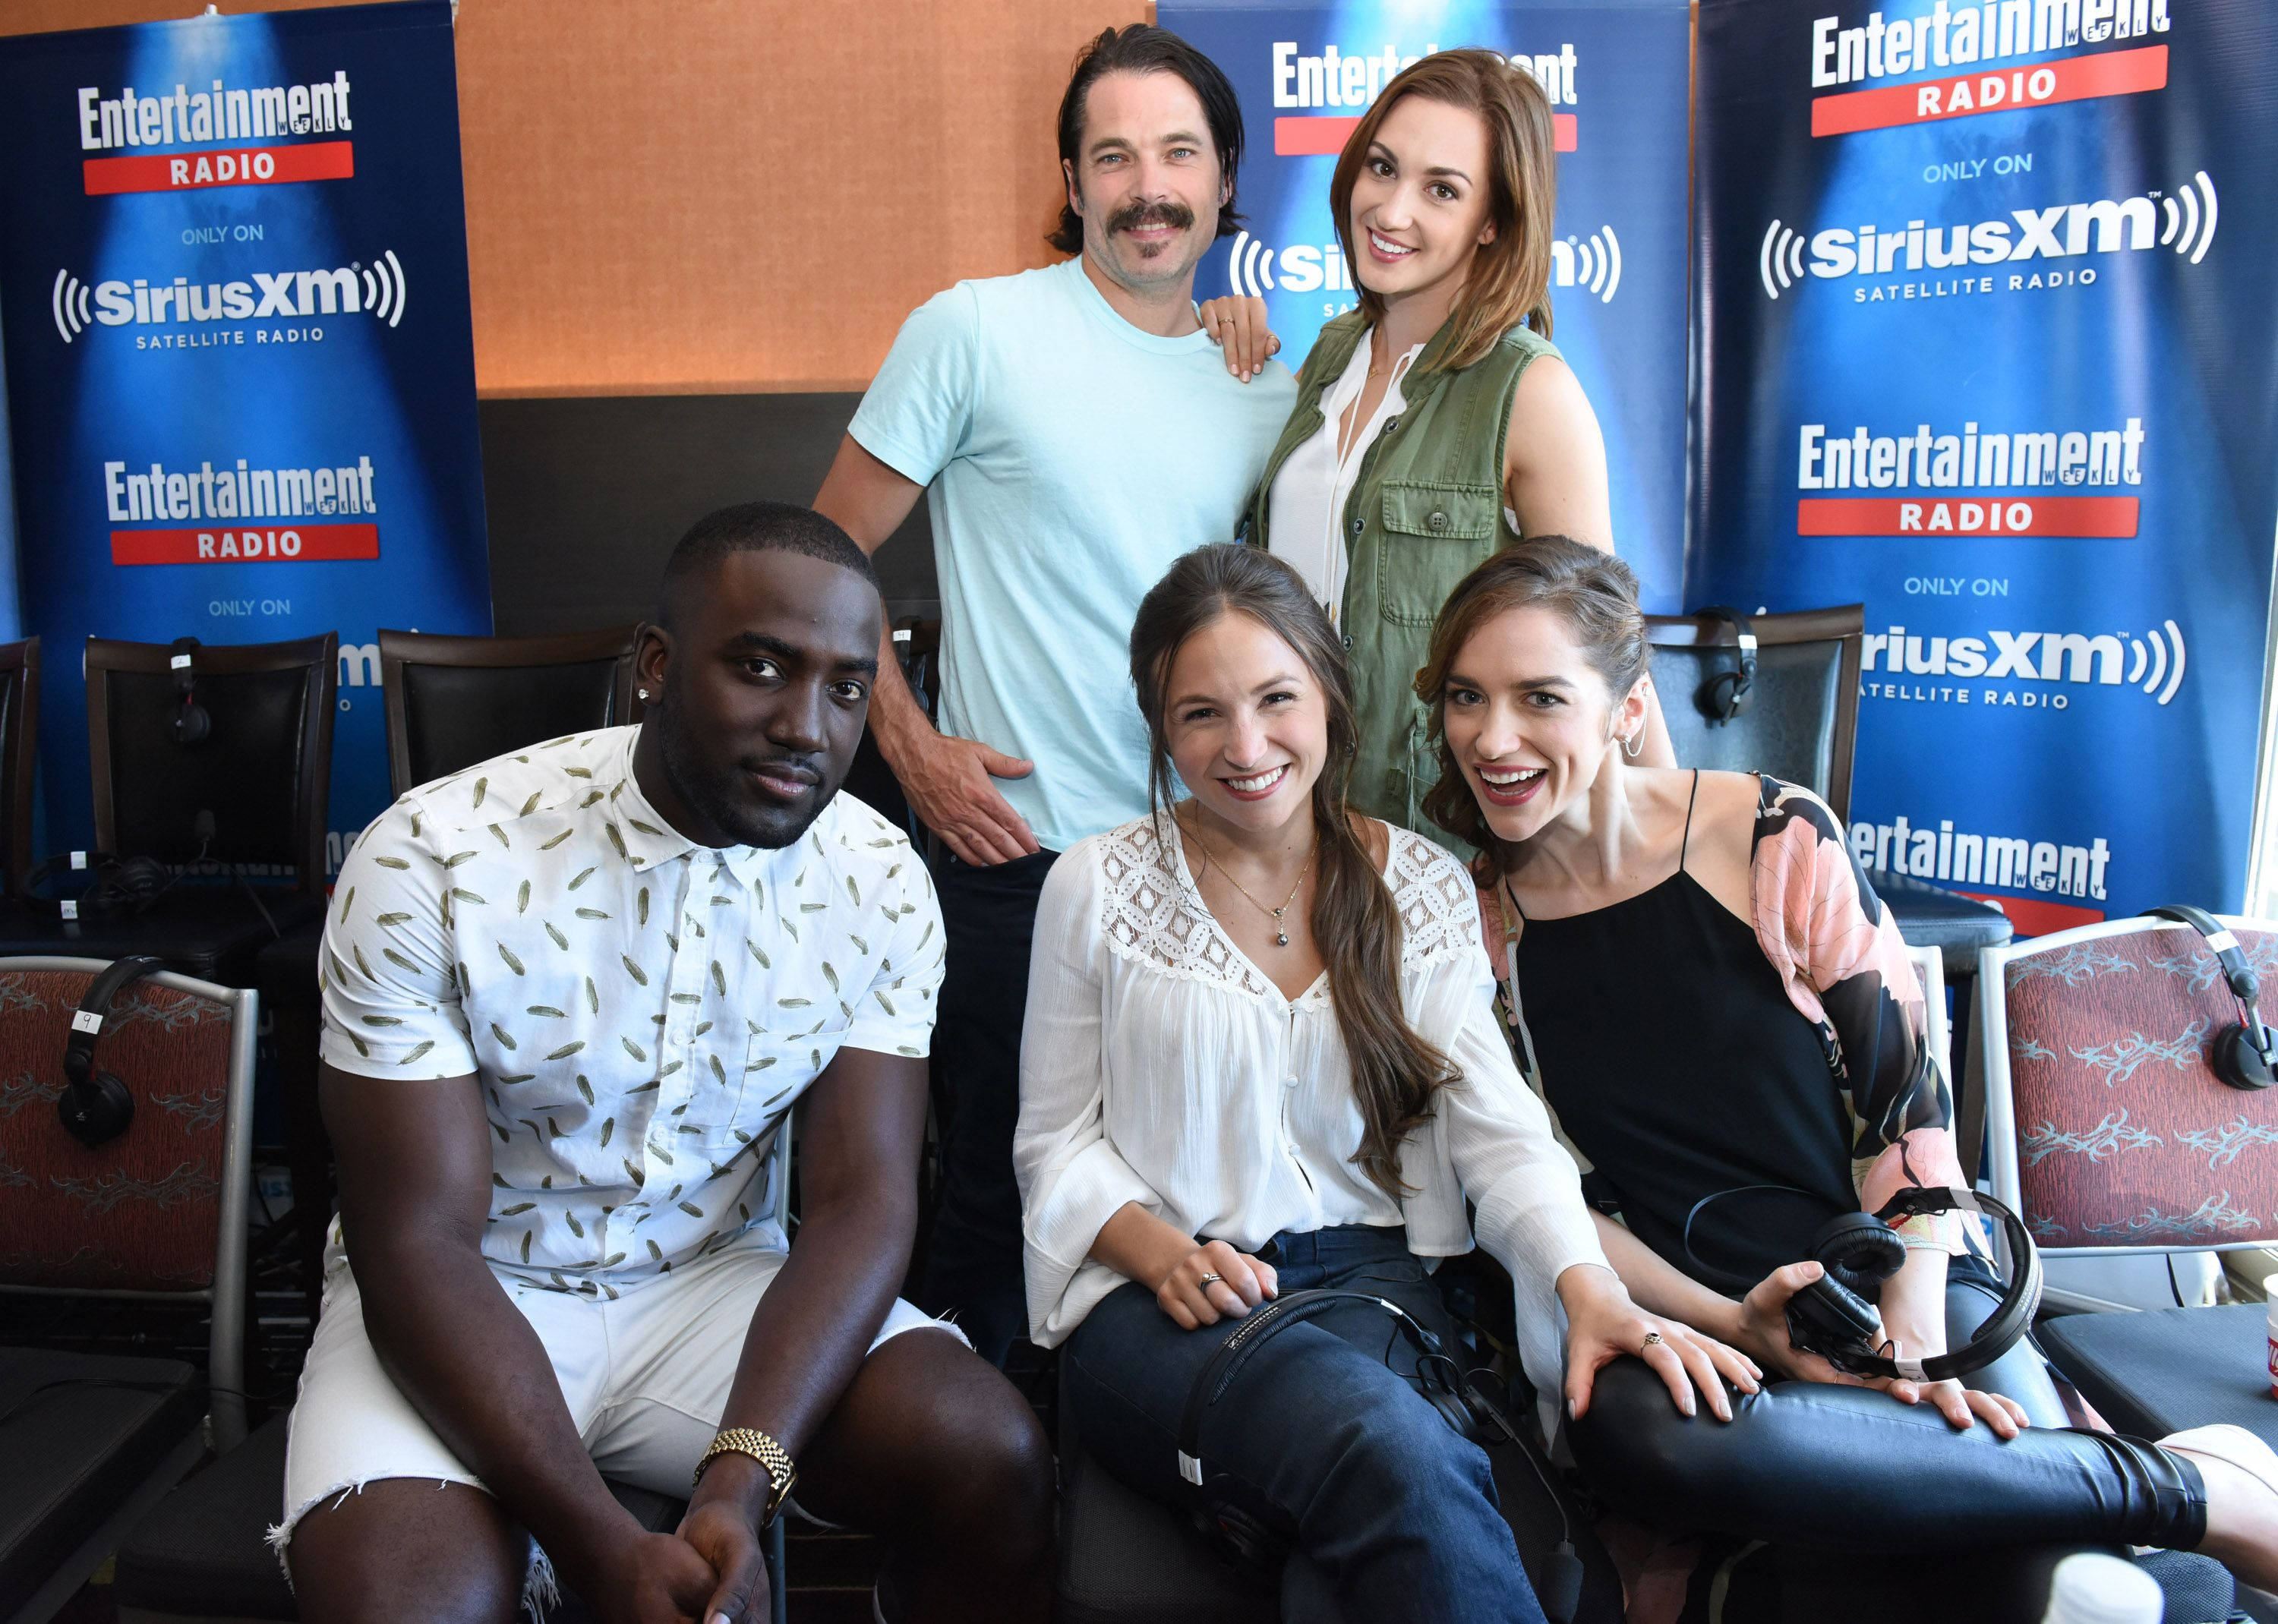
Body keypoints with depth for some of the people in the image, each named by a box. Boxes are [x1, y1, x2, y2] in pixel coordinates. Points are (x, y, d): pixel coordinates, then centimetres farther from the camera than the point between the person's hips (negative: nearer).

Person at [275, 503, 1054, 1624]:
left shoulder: (879, 886, -8)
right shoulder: (429, 865, -18)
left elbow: (862, 1203, -11)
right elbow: (419, 1243, -19)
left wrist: (741, 1482, -28)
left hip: (721, 1279, 3)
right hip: (464, 1299, -2)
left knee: (993, 1457, -20)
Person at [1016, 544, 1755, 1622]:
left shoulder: (1425, 890, 8)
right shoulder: (1097, 886, 3)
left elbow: (1498, 1125, 0)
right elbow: (1055, 1141, 5)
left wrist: (1590, 1285, -19)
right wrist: (1158, 1250, -15)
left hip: (1371, 1270, 2)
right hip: (1158, 1295, -1)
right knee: (1398, 1452, -34)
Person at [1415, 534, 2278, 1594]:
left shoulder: (1772, 837, -4)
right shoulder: (1470, 922, 1)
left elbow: (1907, 1094, -2)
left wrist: (1913, 1327, -14)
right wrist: (1729, 1326, -12)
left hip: (1898, 1279, -2)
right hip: (1689, 1317, 2)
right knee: (1640, 1435, -36)